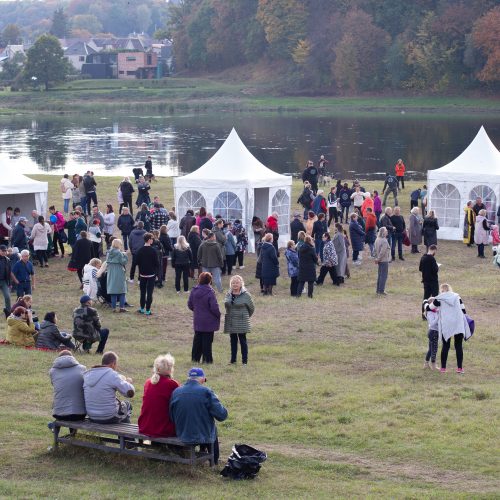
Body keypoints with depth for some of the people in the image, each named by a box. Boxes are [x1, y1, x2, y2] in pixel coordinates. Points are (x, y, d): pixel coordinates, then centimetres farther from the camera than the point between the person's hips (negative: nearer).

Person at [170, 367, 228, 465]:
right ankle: (214, 460, 46)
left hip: (182, 436, 3)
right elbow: (222, 415, -17)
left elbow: (171, 417, 2)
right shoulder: (206, 392, -17)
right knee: (213, 430, 34)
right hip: (203, 437, -3)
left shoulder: (176, 392, -6)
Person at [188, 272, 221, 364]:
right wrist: (218, 315, -1)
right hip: (208, 321, -5)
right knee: (207, 340, 2)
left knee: (197, 339, 15)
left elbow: (190, 304, 7)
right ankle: (207, 359, 5)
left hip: (197, 321, 5)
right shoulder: (209, 292, -19)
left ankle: (195, 358, 19)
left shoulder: (194, 291, -2)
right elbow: (214, 307, -19)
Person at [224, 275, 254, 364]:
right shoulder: (228, 295, 5)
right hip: (230, 322, 5)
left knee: (242, 340, -1)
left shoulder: (246, 295, -8)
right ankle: (233, 359, 17)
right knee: (233, 341, 11)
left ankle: (244, 360, 3)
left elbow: (251, 308, 2)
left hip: (241, 323, -5)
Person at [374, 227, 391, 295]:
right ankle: (381, 290, -2)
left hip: (380, 260, 8)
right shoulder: (384, 241, -20)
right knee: (384, 275, -2)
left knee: (380, 275, 15)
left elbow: (376, 250, 10)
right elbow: (382, 252, -22)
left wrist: (377, 258, 13)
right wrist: (378, 258, -12)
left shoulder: (377, 240, 5)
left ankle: (378, 290, 20)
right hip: (384, 260, -8)